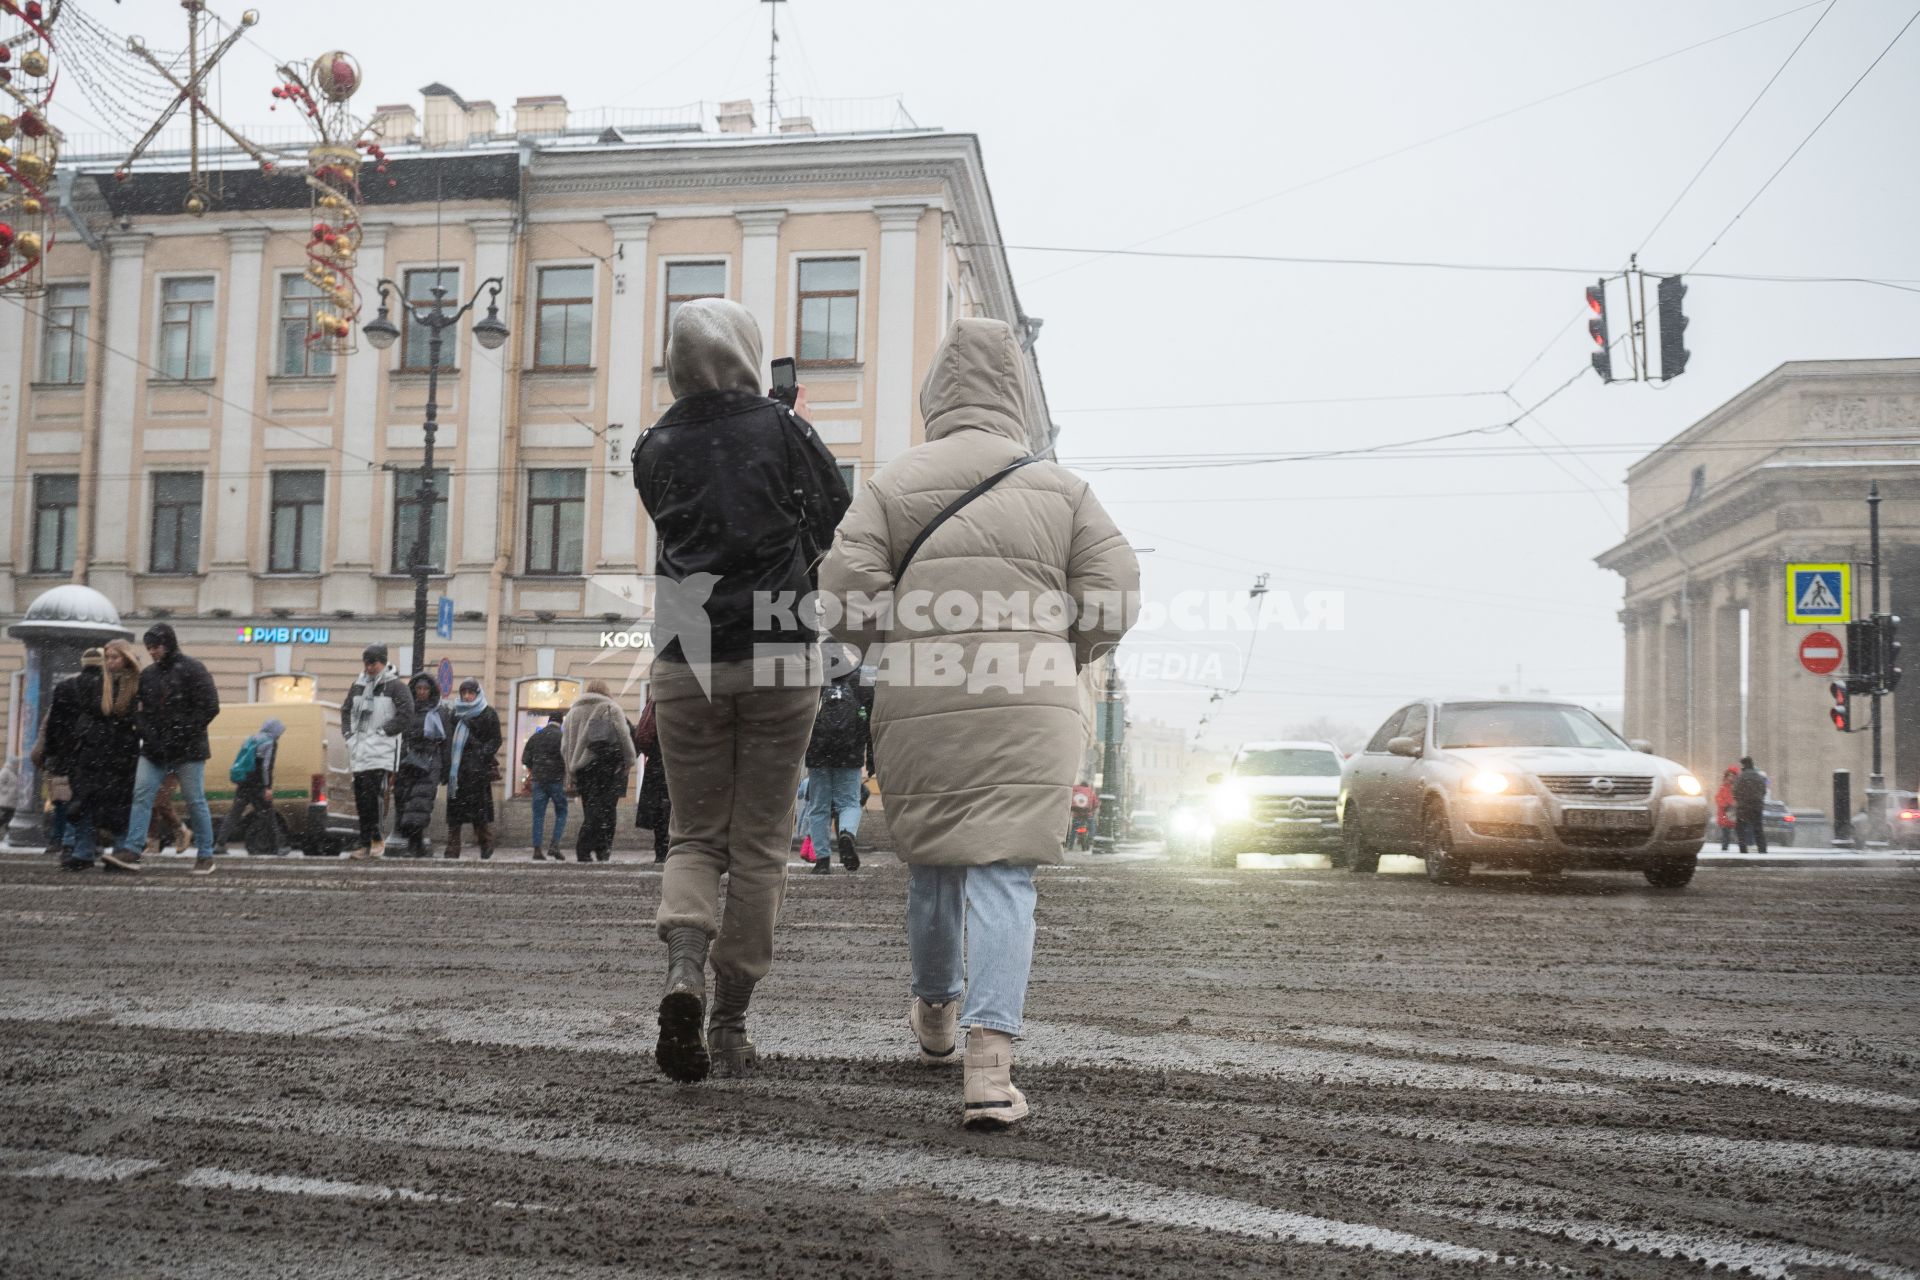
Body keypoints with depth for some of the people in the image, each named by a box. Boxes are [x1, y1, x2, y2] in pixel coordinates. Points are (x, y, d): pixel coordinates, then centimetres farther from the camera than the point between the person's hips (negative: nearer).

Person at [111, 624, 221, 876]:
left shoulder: (191, 669, -5)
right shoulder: (148, 675, 12)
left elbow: (210, 706, -10)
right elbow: (142, 710, 16)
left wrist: (185, 733, -14)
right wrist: (147, 733, -2)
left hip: (188, 750, -5)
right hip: (155, 750, 5)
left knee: (195, 801, 0)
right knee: (141, 795, -6)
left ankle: (205, 855, 8)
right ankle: (131, 851, -8)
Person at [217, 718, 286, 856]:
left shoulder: (251, 739, 17)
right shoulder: (268, 742, -6)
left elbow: (237, 761, 18)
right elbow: (266, 766, -16)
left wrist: (236, 782, 23)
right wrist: (268, 787, -17)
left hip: (243, 784, 7)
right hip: (257, 786, -7)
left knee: (234, 813, 7)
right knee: (269, 815, 3)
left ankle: (220, 842, -3)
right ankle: (276, 847, 7)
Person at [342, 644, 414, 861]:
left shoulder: (395, 686, -3)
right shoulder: (358, 686, 16)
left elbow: (405, 714, -11)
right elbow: (345, 710, 25)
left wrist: (382, 732, -12)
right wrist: (349, 734, 10)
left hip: (382, 750, -6)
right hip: (359, 751, 7)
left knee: (374, 796, -17)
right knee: (361, 800, 7)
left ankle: (377, 838, -8)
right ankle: (366, 844, 13)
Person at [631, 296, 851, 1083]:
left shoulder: (656, 447, 5)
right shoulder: (782, 429, -2)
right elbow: (839, 520, 8)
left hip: (687, 662, 2)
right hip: (780, 657, -2)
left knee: (696, 835, 11)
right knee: (760, 845, 7)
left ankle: (683, 970, -16)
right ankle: (730, 1020, 9)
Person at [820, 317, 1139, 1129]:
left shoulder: (894, 484, 3)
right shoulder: (1061, 489, 6)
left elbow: (845, 594, -6)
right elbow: (1114, 599, 0)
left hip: (921, 706, 1)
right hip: (1029, 707, -1)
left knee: (932, 860, 19)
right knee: (1002, 874, -2)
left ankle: (936, 1014, 42)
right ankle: (989, 1064, -14)